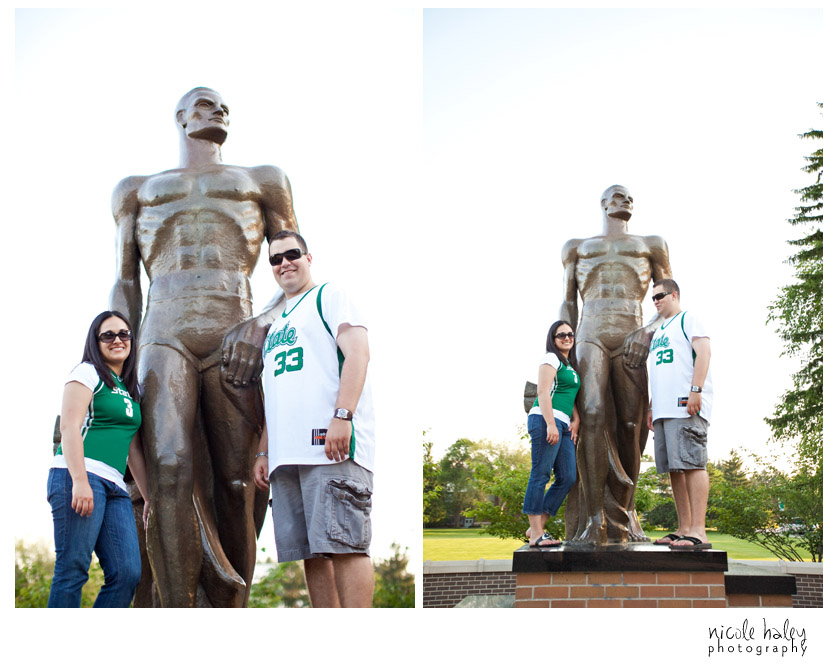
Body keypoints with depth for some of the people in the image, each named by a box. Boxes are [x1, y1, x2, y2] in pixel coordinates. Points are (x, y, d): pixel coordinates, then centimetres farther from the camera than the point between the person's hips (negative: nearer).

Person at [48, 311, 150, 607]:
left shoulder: (133, 391, 25)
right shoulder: (88, 373, 4)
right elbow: (70, 427, -9)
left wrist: (150, 498, 19)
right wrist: (80, 480, -20)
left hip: (114, 486, 7)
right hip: (78, 476, -7)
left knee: (127, 573, -6)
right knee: (73, 569, -13)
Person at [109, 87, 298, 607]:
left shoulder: (262, 182, 27)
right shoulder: (138, 190, 30)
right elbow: (126, 286, 24)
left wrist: (261, 324, -2)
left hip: (235, 346, 1)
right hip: (165, 339, -1)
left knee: (236, 488, -11)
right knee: (171, 470, -25)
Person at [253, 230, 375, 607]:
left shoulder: (328, 296, 8)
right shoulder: (276, 325, 29)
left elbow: (358, 353, -7)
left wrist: (342, 415, -19)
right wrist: (263, 452, 19)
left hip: (330, 446, -7)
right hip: (286, 456, 7)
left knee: (342, 543, -14)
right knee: (310, 552, 3)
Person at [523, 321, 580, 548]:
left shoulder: (570, 367, 25)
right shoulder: (551, 359, -1)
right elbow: (543, 392, -11)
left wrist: (576, 420, 7)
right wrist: (551, 424, -20)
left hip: (562, 425, 9)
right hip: (545, 420, -9)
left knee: (568, 477, 3)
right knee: (540, 474, -10)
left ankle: (537, 528, 5)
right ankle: (536, 533, -13)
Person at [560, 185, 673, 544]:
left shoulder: (651, 246, 22)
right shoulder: (577, 247, 25)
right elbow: (568, 304, 21)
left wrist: (648, 333, -3)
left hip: (631, 344, 1)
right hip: (590, 340, -1)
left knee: (629, 429, -8)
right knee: (594, 417, -24)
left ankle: (624, 517, 3)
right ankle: (595, 519, -28)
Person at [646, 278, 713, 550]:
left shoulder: (687, 319, 2)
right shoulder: (659, 331, 27)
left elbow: (704, 352, -10)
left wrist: (696, 390, -20)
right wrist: (652, 407, 21)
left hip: (686, 405, -9)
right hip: (664, 410, 9)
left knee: (692, 464, -14)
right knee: (674, 468, 5)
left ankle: (698, 532, -19)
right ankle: (684, 529, 7)